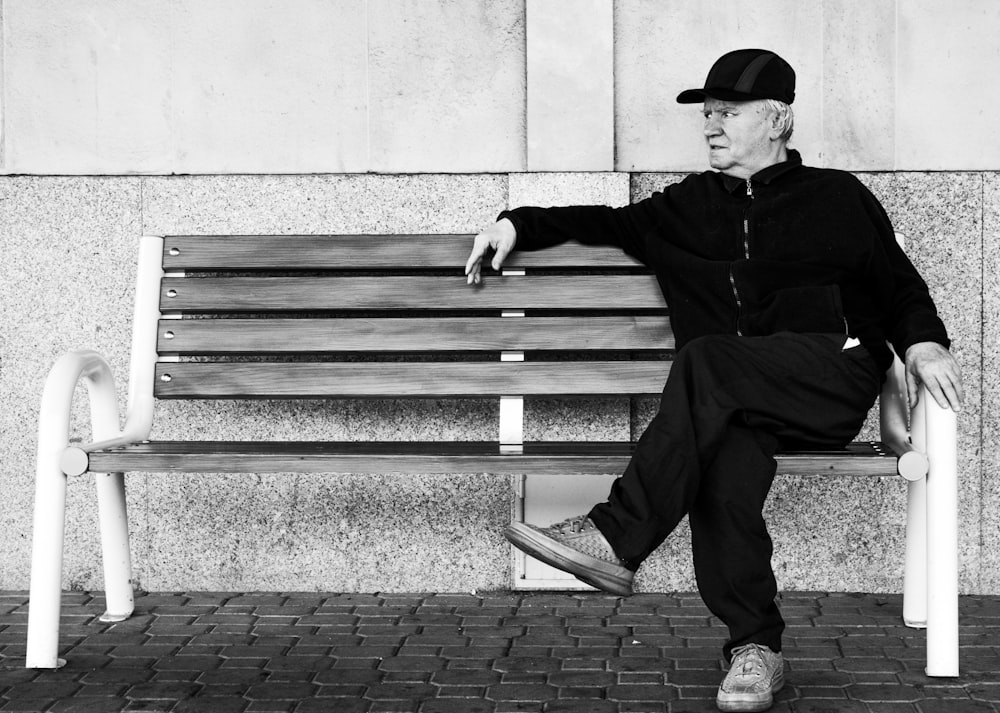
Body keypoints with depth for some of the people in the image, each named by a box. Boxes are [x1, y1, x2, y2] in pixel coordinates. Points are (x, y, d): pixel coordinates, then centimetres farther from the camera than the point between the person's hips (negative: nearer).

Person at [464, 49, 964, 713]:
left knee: (707, 360, -33)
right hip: (731, 405, 3)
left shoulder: (837, 197, 16)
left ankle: (618, 537, -36)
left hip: (833, 375, -3)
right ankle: (755, 645, -29)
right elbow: (610, 222, 31)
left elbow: (898, 283, 16)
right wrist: (519, 224, 17)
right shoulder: (690, 205, 25)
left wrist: (923, 341, -5)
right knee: (724, 462, -34)